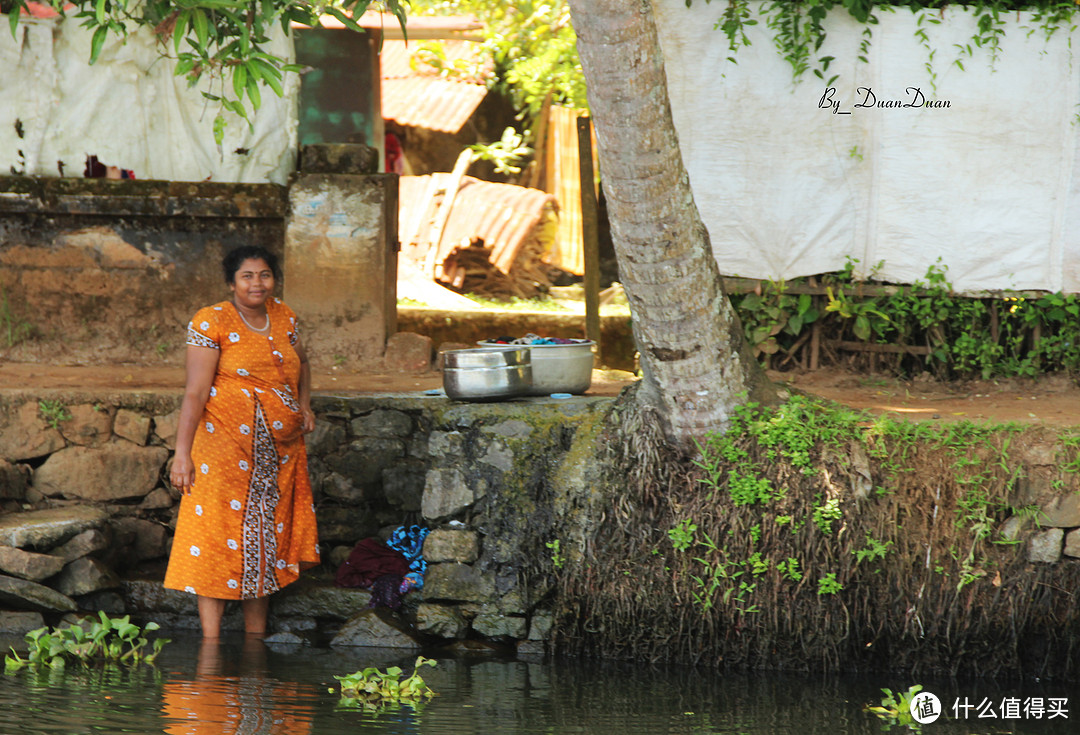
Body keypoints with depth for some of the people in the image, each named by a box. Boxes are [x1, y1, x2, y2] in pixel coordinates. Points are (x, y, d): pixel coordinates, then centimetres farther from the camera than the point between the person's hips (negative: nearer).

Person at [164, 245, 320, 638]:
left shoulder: (283, 317, 10)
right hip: (226, 445, -6)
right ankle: (211, 643, -7)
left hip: (281, 451, 6)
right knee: (217, 538, -8)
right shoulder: (211, 322, -8)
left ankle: (256, 638, 16)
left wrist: (304, 403, 12)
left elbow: (300, 362, 31)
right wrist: (182, 453, -19)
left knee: (265, 539, 8)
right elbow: (196, 392, -14)